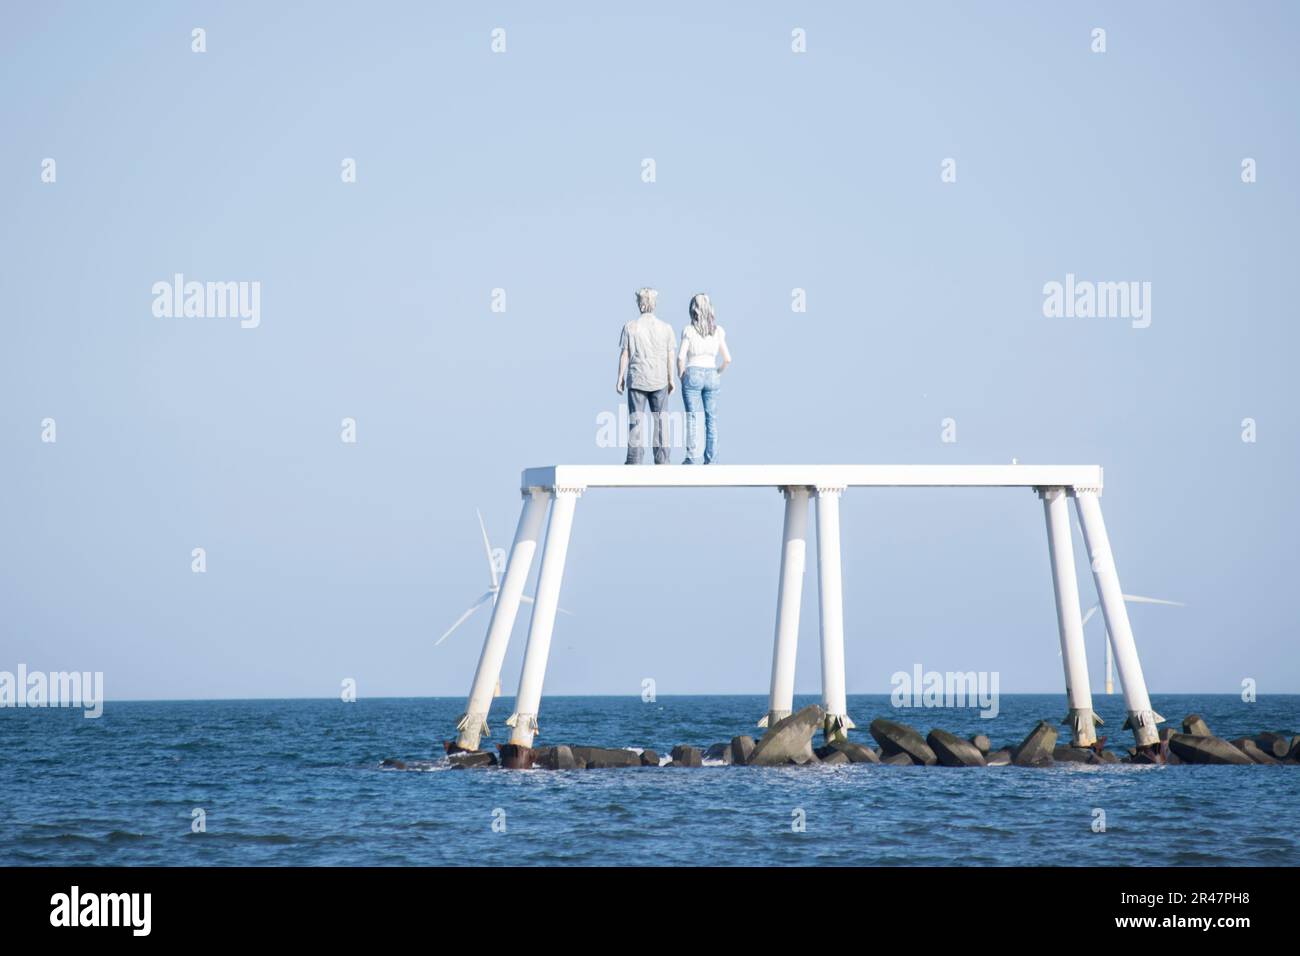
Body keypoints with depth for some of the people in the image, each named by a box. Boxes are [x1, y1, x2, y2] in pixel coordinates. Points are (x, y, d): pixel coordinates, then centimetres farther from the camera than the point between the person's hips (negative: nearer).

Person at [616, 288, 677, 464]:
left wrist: (620, 378, 4)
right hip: (659, 380, 1)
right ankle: (661, 460, 8)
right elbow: (670, 356, 1)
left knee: (636, 420, 3)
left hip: (637, 380, -1)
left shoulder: (630, 327, -6)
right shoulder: (665, 328, -2)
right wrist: (671, 380, 10)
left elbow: (624, 354, -4)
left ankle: (634, 459, 0)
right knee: (660, 419, 8)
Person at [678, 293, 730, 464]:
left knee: (692, 418, 0)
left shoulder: (689, 330, -6)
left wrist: (681, 375, 2)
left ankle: (692, 458, -4)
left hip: (692, 375, -3)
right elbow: (727, 358, 0)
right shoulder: (718, 331, 2)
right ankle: (710, 459, 6)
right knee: (712, 418, 6)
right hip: (711, 375, 3)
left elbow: (681, 357, -12)